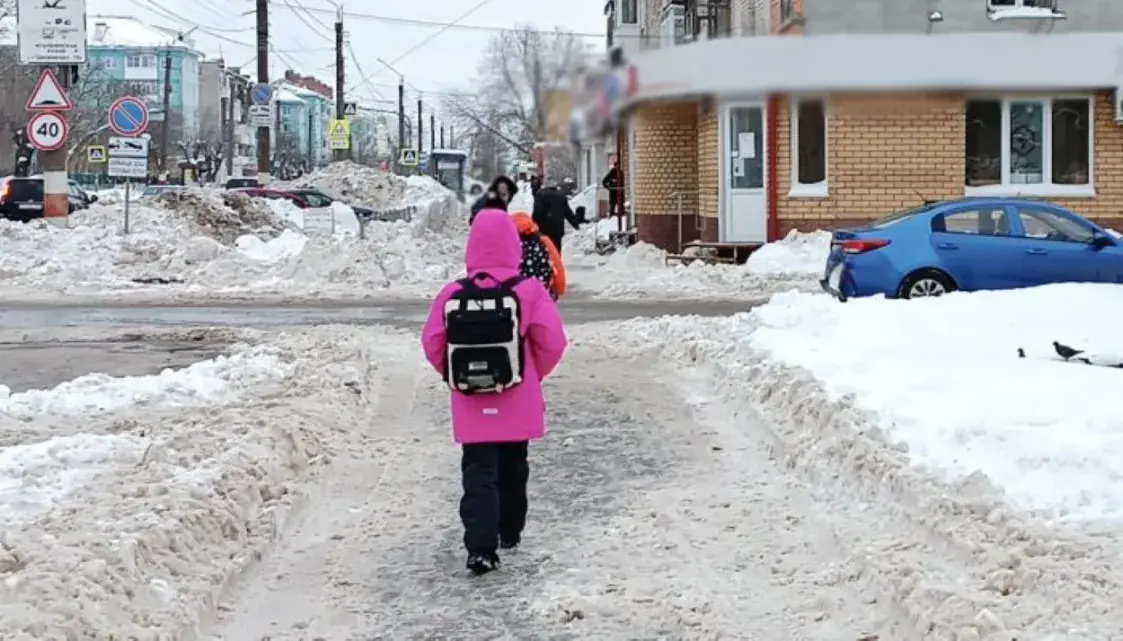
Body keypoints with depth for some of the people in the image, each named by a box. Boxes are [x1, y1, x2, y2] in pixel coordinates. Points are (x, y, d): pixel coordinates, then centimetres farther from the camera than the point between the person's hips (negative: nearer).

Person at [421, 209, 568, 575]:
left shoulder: (452, 295, -8)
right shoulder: (528, 292, -12)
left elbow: (432, 344, -2)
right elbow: (552, 342, -10)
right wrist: (534, 374, 9)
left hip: (471, 408, 0)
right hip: (517, 404, 1)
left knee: (478, 474, 0)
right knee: (512, 469, 20)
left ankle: (481, 548, -14)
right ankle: (510, 532, 36)